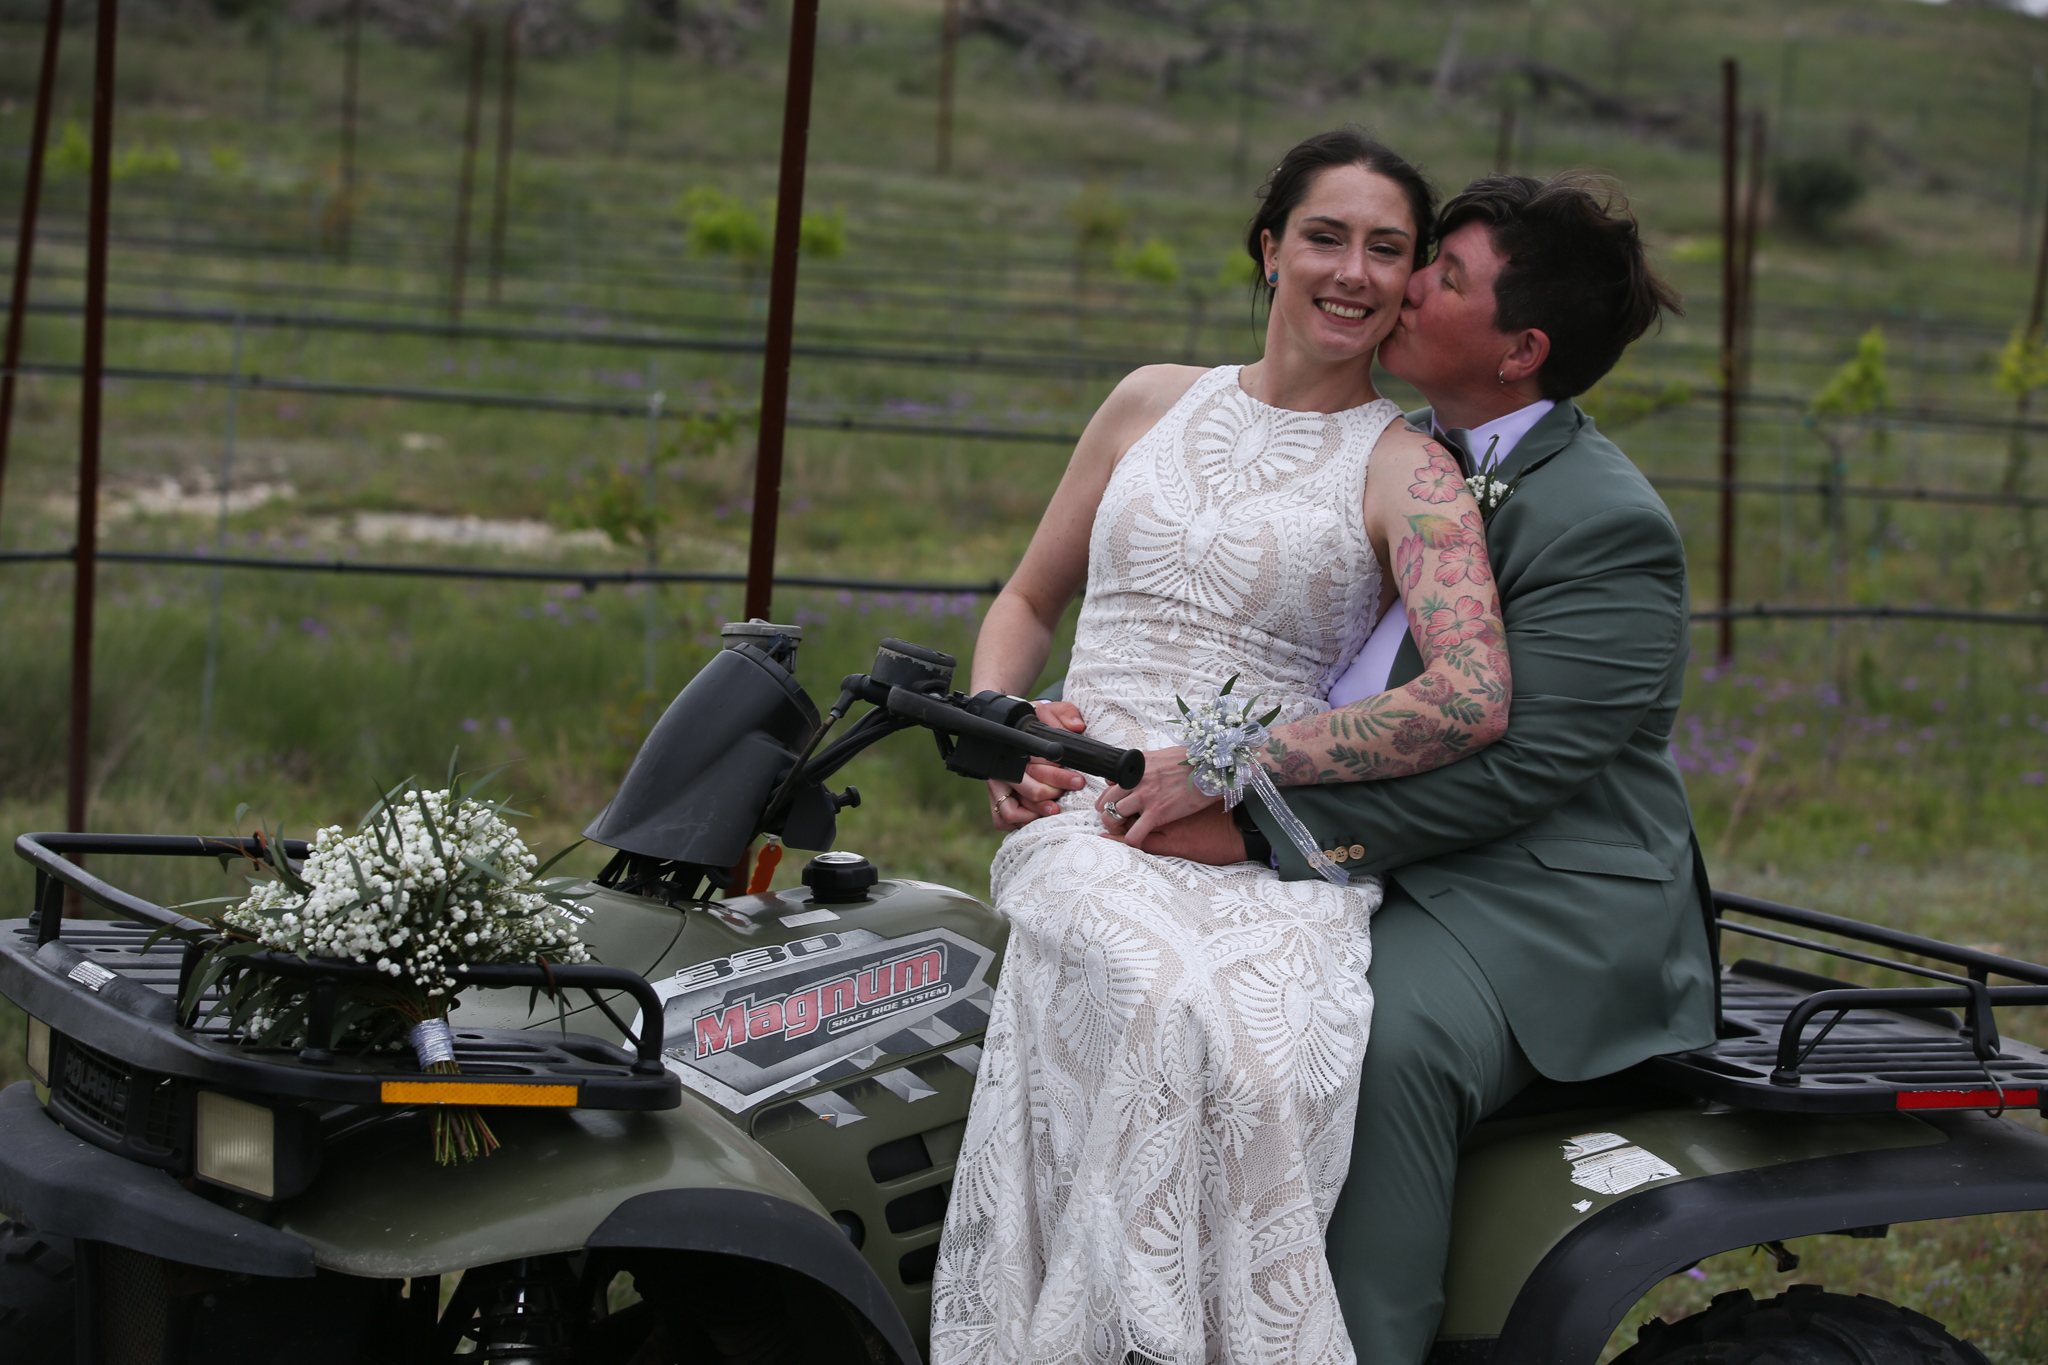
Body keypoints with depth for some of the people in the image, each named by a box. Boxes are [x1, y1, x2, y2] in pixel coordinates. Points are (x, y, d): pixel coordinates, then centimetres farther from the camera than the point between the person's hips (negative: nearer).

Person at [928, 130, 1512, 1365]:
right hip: (1085, 819, 2)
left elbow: (1473, 699, -12)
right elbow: (1029, 599, 30)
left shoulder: (1410, 471, 5)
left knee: (1260, 1047, -36)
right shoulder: (1156, 402, 20)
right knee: (1167, 1005, -34)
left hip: (1281, 852, -2)